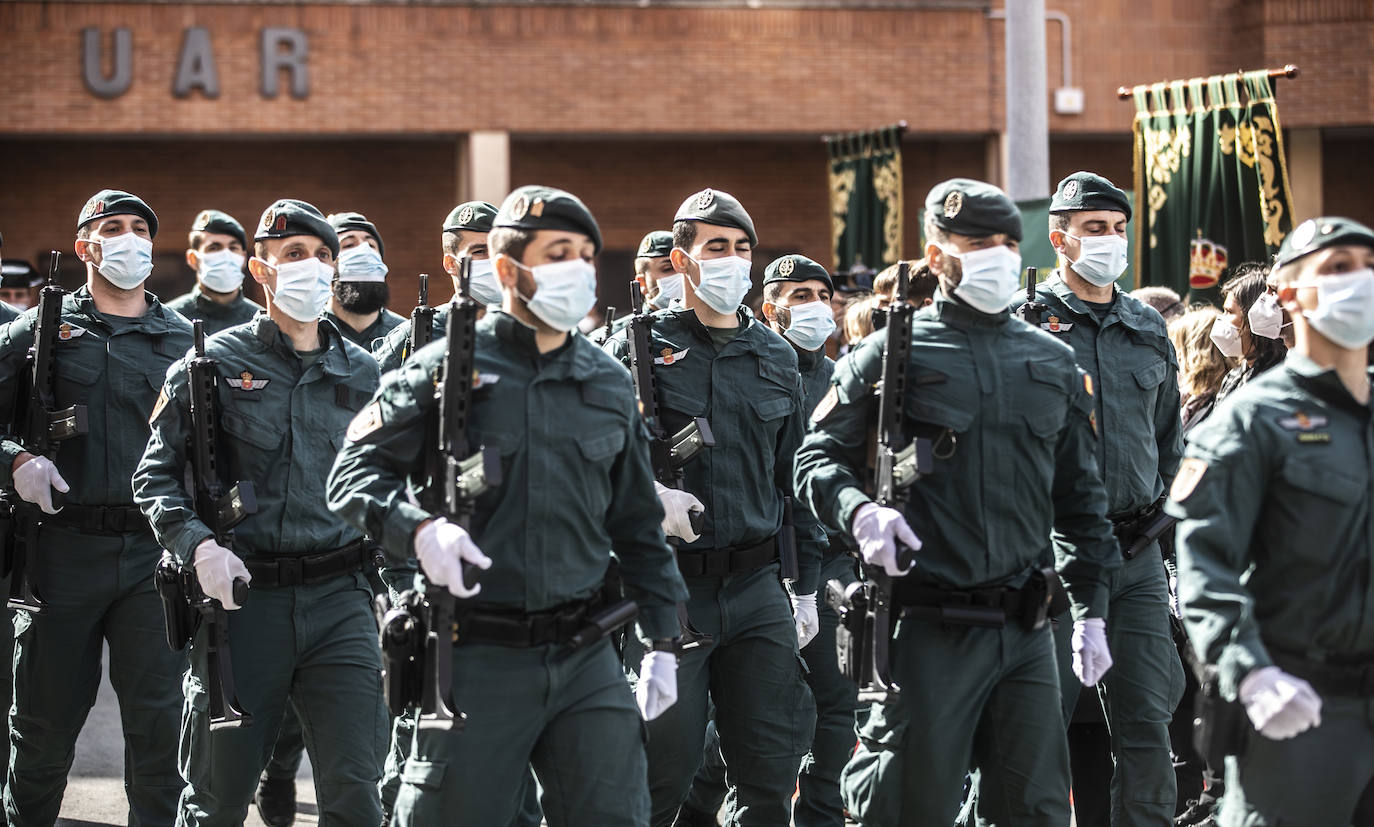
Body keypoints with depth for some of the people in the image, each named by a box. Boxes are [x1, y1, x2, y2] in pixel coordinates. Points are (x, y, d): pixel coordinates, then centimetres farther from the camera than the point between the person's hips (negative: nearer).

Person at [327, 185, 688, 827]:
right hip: (478, 657, -4)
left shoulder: (609, 384, 12)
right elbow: (355, 470, -3)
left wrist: (662, 640, 14)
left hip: (586, 657, 4)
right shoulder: (446, 369, -2)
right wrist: (417, 530, -22)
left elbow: (637, 524, 19)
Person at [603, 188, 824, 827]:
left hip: (756, 585, 4)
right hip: (666, 587, -4)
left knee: (771, 775, 5)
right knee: (662, 773, -2)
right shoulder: (639, 348, -1)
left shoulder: (777, 357, 13)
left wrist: (806, 584, 15)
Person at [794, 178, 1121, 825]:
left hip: (1025, 627, 5)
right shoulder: (890, 355, 0)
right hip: (925, 626, -4)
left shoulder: (1054, 364, 14)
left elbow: (1080, 497, 18)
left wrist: (1091, 610, 14)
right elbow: (817, 457, 3)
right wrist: (858, 510, -18)